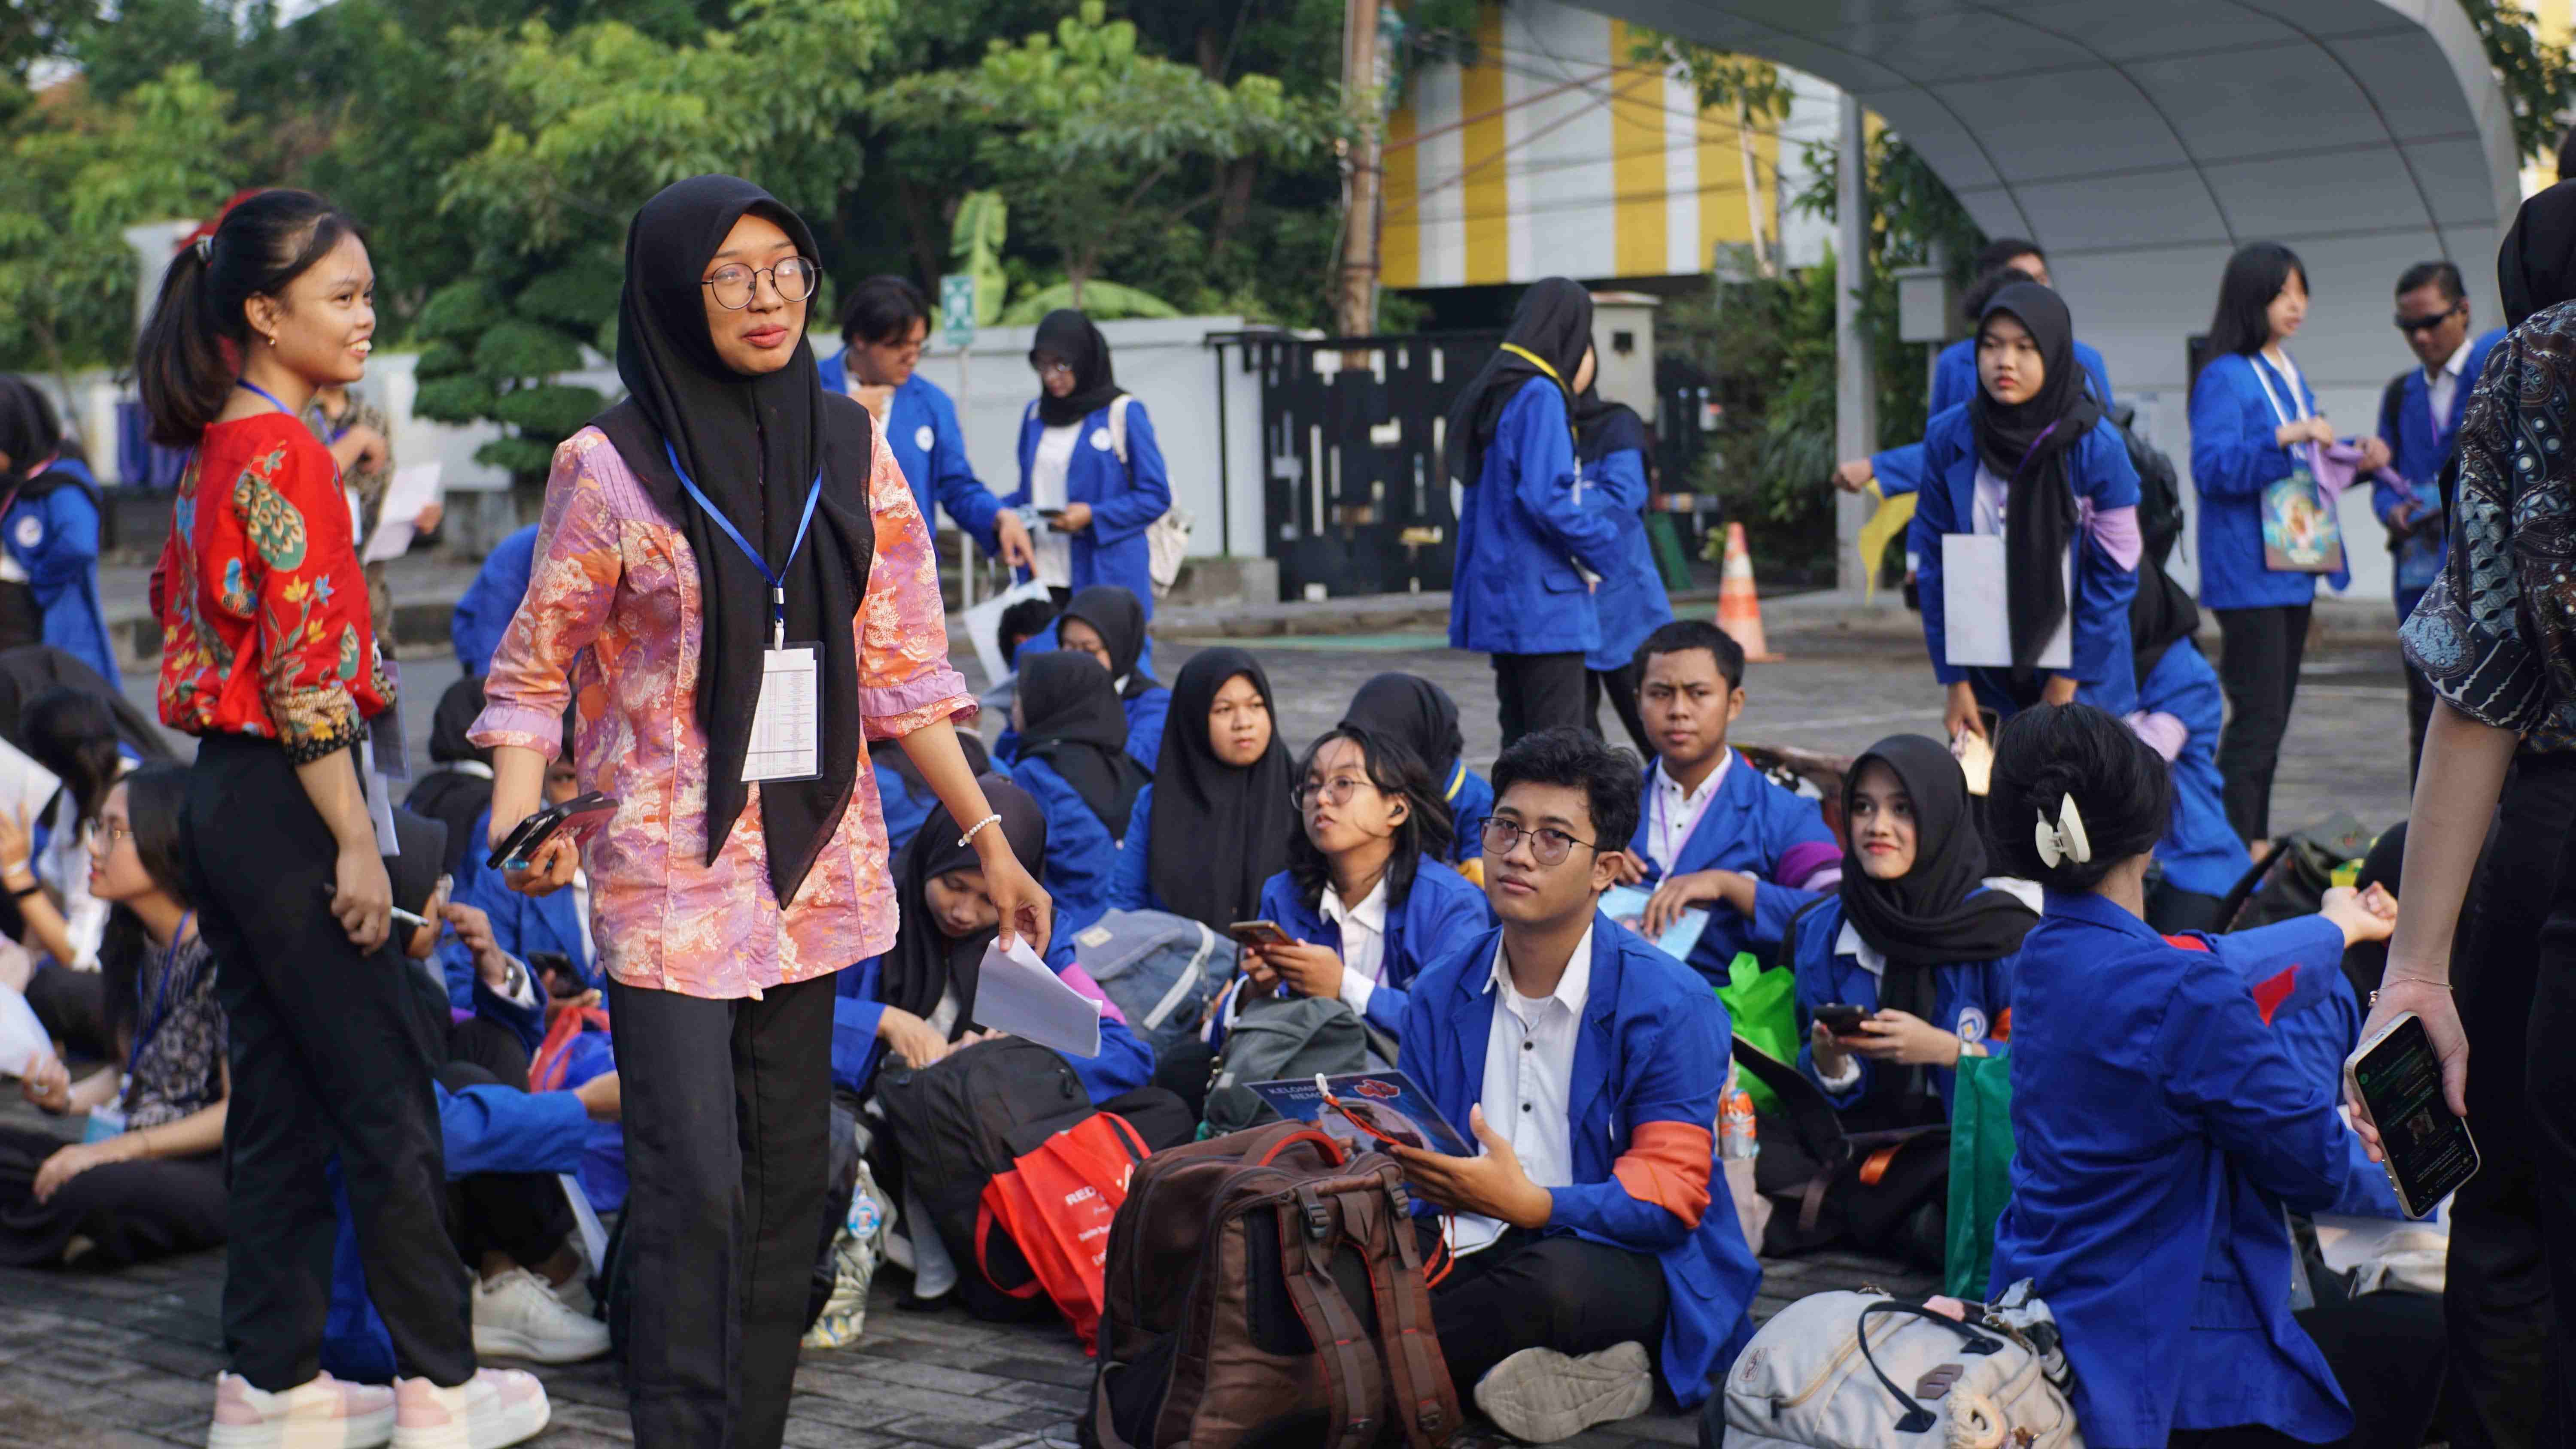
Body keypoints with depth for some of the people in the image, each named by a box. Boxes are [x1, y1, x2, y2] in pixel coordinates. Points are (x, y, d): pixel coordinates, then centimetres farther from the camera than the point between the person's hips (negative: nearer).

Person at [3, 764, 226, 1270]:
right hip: (133, 1157, 7)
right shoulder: (131, 944, 11)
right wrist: (68, 1097, -1)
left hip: (215, 1170, -7)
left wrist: (117, 1150, -18)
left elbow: (240, 1112, -13)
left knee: (93, 1193, -33)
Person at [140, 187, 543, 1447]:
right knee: (389, 1105, -1)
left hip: (221, 802, 9)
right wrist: (356, 844, -17)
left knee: (278, 1104, 12)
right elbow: (303, 673, -19)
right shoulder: (284, 455, -15)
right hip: (284, 808, -9)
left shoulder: (216, 452, 13)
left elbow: (179, 608, 19)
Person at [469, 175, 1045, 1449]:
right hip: (668, 866, -5)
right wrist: (519, 818, -20)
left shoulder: (848, 446, 6)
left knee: (788, 1176, 9)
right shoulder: (610, 466, -6)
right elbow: (534, 670, -3)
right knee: (693, 1182, -11)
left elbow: (900, 665, 9)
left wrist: (988, 839, 6)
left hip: (812, 857, 5)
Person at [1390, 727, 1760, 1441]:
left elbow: (1673, 1195, -14)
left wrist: (1532, 1205, -30)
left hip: (1627, 1263, -4)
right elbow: (1420, 1173, 10)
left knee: (1550, 1279, -40)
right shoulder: (1440, 994, 9)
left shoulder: (1671, 1004, -8)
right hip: (1480, 1252, 4)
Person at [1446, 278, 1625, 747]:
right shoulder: (1540, 397, -12)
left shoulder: (1495, 396, 16)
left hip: (1501, 601, 9)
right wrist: (1604, 548, -6)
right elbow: (1545, 499, -21)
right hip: (1542, 602, -9)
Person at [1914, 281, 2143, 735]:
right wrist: (1954, 682, 0)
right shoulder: (1948, 439, -5)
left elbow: (2116, 572, -6)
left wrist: (2068, 682, -6)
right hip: (1986, 675, 2)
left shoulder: (2097, 446, -11)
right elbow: (1933, 562, 1)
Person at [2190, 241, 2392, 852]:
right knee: (2257, 716, -11)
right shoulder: (2225, 377, -11)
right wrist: (2284, 439, -29)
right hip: (2248, 568, -9)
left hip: (2293, 567, 9)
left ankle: (2257, 843, 17)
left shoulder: (2290, 374, 17)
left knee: (2273, 713, 11)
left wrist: (2356, 462, 8)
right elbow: (2212, 468, -21)